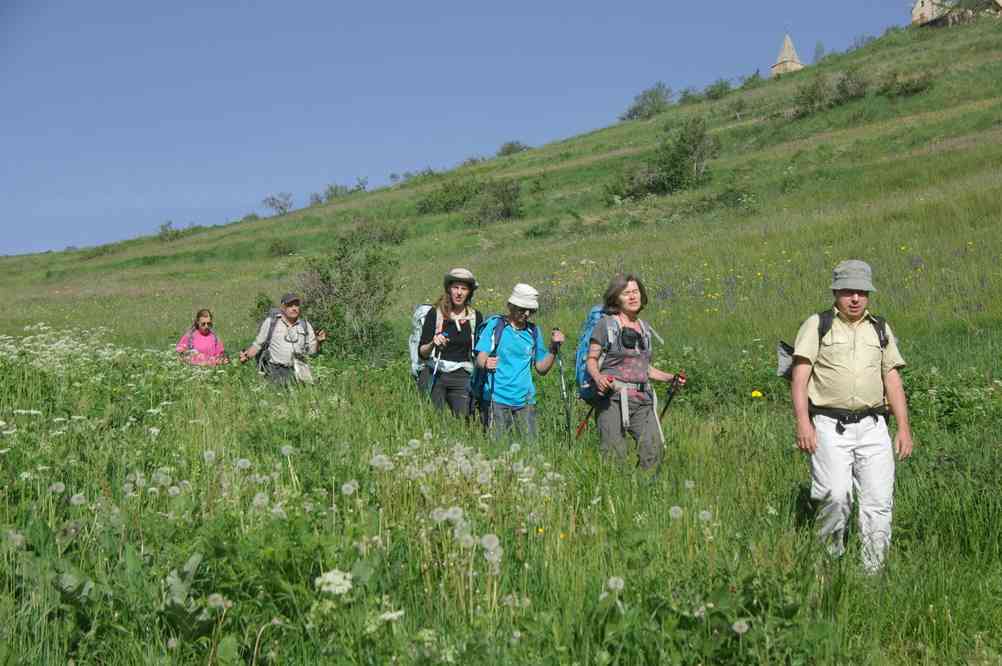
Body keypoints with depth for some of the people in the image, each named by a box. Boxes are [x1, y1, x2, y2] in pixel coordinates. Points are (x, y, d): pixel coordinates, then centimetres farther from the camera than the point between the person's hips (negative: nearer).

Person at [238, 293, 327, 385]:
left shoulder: (305, 325, 12)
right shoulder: (270, 322, 6)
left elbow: (312, 350, 14)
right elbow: (258, 344, 11)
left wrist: (319, 341, -5)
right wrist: (247, 356, -6)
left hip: (299, 370, 2)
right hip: (275, 370, -2)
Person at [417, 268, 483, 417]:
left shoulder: (476, 317, 6)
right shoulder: (435, 313, -1)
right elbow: (421, 352, -1)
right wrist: (433, 343, -20)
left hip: (462, 377, 2)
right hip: (434, 375, -2)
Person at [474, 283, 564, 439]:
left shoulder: (533, 331, 12)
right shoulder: (495, 325, 0)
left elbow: (542, 368, 14)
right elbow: (480, 359, -6)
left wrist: (553, 348, -1)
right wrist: (486, 363, -29)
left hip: (525, 400, 4)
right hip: (496, 398, -3)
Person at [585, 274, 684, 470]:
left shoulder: (644, 328, 17)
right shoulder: (606, 324, 1)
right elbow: (591, 359, 0)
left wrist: (670, 377, 12)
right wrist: (597, 377, -20)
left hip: (643, 399, 5)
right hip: (614, 397, -5)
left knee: (654, 447, -5)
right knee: (615, 454, -8)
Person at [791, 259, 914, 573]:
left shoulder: (880, 329, 16)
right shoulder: (817, 325, 4)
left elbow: (893, 380, 16)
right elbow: (800, 376, -3)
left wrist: (904, 427, 8)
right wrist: (803, 422, -15)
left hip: (872, 426, 4)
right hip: (830, 426, -3)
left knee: (879, 498, -2)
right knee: (836, 494, -16)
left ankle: (874, 570, 9)